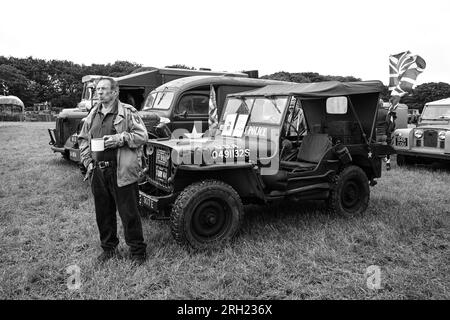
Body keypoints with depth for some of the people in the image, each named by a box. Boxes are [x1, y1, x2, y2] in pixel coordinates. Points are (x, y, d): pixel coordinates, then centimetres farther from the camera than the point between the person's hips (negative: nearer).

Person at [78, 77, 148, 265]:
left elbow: (142, 136, -8)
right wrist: (88, 162, 8)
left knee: (129, 213, 0)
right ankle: (108, 248, 31)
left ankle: (137, 251, 13)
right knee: (103, 213, 14)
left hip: (121, 172, -6)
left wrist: (120, 138, -19)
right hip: (98, 172, 6)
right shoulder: (93, 115, 15)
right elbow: (83, 140, 20)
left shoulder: (127, 112, -3)